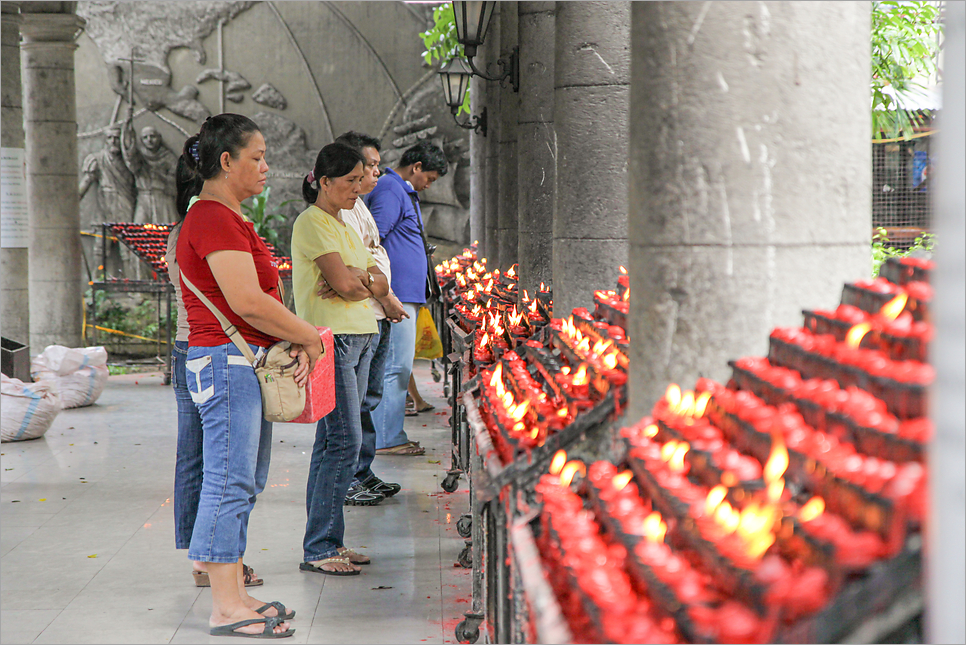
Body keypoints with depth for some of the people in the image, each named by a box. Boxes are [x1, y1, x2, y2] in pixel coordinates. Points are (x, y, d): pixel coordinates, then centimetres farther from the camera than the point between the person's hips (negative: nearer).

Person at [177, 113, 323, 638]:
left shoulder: (227, 218, 18)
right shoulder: (213, 219, -15)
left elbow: (261, 296, 17)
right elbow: (247, 301, -22)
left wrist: (293, 340, 3)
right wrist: (309, 337, -11)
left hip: (248, 363, 11)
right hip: (227, 362, -11)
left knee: (243, 483, 13)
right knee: (229, 481, -7)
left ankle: (234, 594, 20)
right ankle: (225, 608, -3)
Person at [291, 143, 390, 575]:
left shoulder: (343, 225, 20)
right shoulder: (311, 222, -8)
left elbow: (381, 284, 13)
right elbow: (344, 285, -18)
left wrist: (359, 277, -7)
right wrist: (367, 278, 2)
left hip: (358, 339, 9)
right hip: (330, 341, -9)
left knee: (332, 443, 9)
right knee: (345, 442, -12)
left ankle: (329, 542, 12)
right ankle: (317, 550, -8)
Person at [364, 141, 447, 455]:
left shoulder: (404, 193, 22)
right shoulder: (390, 191, -12)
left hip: (406, 294, 11)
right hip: (395, 295, -11)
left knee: (398, 367, 12)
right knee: (395, 367, -9)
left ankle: (390, 437, 17)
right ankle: (386, 439, -7)